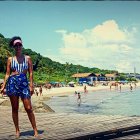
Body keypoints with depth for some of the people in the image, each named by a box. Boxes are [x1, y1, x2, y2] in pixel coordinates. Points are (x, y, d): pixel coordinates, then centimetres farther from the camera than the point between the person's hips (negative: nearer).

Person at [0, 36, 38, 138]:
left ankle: (35, 130, 2)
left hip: (24, 83, -1)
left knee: (28, 108, -5)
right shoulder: (10, 59, 9)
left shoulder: (27, 58, 7)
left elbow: (31, 73, 4)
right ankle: (17, 130, 17)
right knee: (15, 108, 6)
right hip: (12, 83, 2)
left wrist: (31, 85, -4)